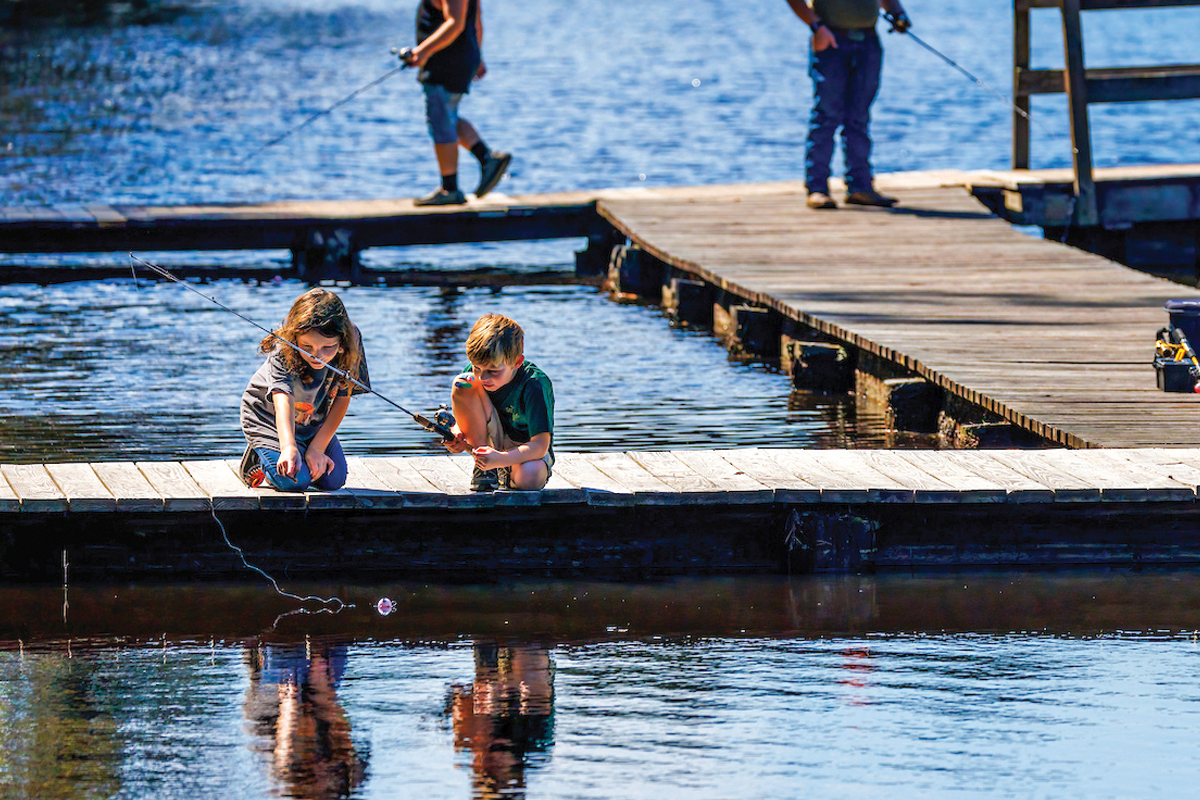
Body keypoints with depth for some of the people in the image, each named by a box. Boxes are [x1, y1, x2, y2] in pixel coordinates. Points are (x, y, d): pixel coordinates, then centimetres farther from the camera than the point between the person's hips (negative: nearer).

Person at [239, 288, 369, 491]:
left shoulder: (351, 343, -26)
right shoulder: (282, 354, -37)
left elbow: (342, 399, -16)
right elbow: (284, 402, -52)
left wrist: (317, 448, -20)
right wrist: (288, 448, -71)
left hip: (314, 422, 5)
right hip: (268, 417, -5)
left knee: (333, 480, -4)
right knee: (294, 480, -22)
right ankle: (257, 458, 11)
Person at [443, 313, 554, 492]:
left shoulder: (535, 385, -29)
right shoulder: (474, 373, -15)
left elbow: (540, 445, -32)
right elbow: (463, 418, -2)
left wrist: (500, 459, -47)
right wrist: (457, 437, -27)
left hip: (526, 448, -4)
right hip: (492, 440, 4)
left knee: (529, 477, -42)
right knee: (463, 385, -21)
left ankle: (508, 475, -1)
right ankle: (481, 466, -10)